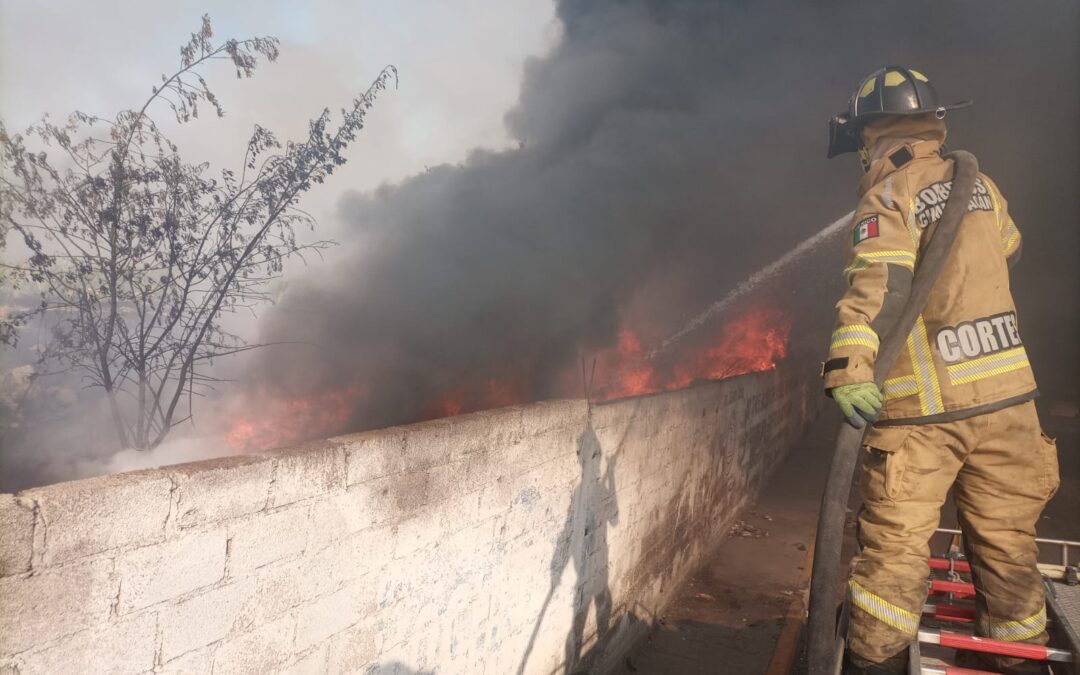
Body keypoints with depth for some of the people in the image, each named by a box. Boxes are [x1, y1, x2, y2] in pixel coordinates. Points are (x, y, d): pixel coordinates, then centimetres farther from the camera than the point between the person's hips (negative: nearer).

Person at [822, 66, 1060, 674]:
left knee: (895, 542, 3)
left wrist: (848, 362, -34)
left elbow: (879, 282, -25)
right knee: (1007, 542, 15)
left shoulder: (888, 194, -8)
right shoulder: (979, 183, 11)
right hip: (1007, 396, 6)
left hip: (922, 406, -5)